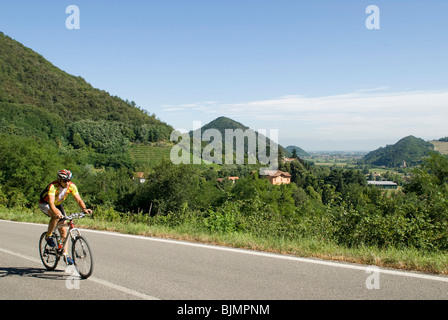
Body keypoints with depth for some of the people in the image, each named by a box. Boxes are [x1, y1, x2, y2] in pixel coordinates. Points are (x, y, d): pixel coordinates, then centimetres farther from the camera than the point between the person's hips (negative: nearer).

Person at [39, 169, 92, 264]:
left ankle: (65, 254, 3)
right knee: (57, 216, -36)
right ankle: (49, 236, -13)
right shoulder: (53, 186, -36)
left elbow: (78, 200, -26)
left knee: (63, 229, -5)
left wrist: (84, 209, -46)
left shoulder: (72, 186, -22)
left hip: (58, 204, 5)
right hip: (45, 203, -5)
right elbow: (51, 203, -47)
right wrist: (56, 212, -66)